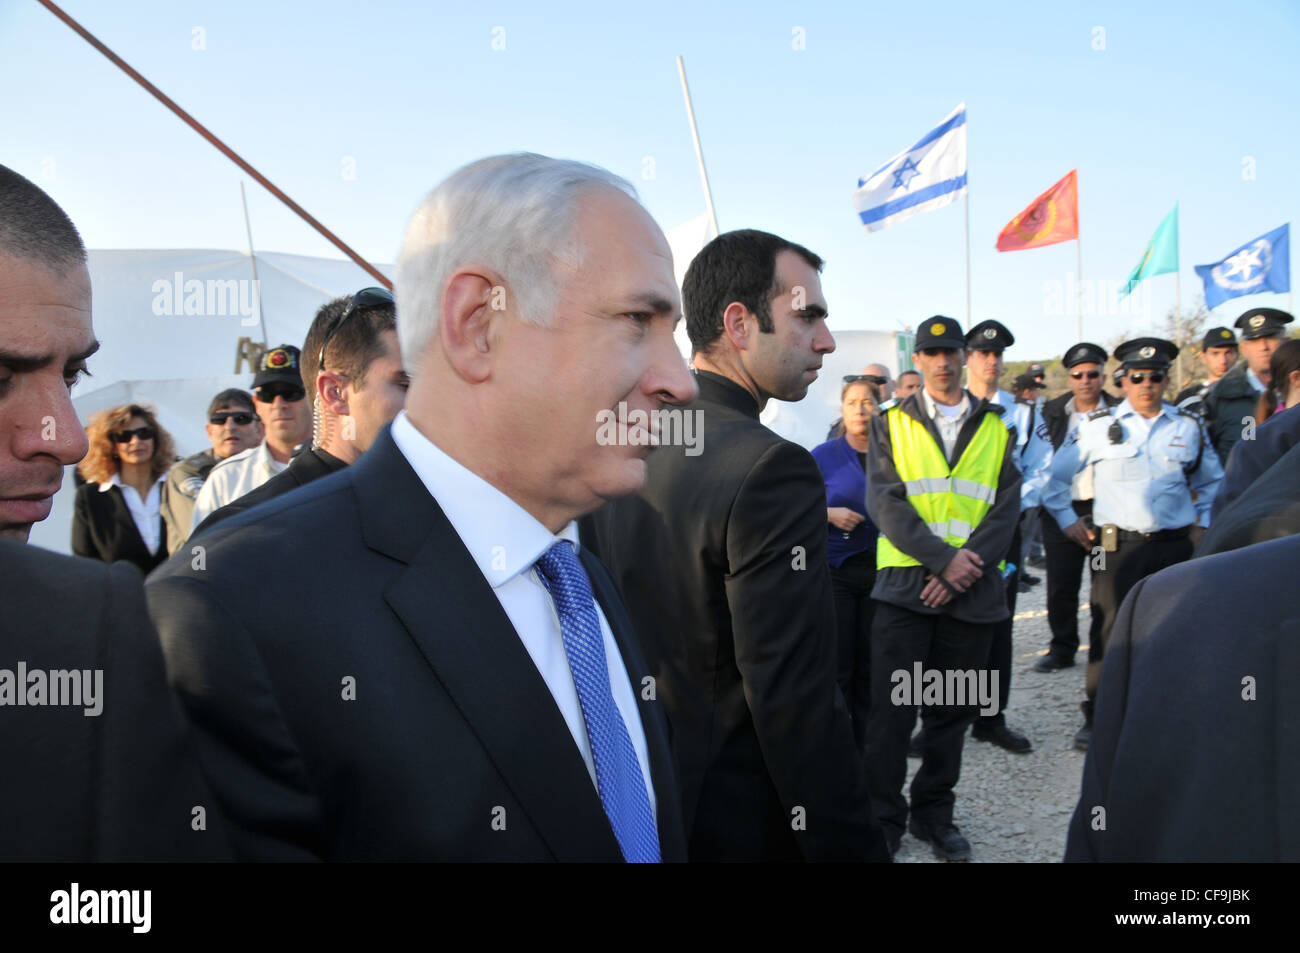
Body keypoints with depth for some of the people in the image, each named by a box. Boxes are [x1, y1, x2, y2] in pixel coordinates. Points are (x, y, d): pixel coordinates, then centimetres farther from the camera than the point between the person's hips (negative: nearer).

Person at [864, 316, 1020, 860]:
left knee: (952, 711, 10)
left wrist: (964, 569, -11)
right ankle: (883, 821, 13)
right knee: (892, 710, -1)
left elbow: (1005, 509, 2)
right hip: (905, 585, -2)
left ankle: (934, 815, 25)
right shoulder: (891, 424, 6)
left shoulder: (997, 429, 10)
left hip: (972, 591, 2)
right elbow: (884, 502, -5)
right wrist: (943, 558, -15)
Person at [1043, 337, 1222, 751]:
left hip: (1175, 545, 3)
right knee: (1111, 630, -3)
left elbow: (1212, 480, 24)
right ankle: (1096, 717, 8)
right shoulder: (1097, 426, 0)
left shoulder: (1188, 426, 8)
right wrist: (1066, 519, 5)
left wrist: (1203, 523, 14)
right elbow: (1056, 476, 9)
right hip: (1117, 545, -2)